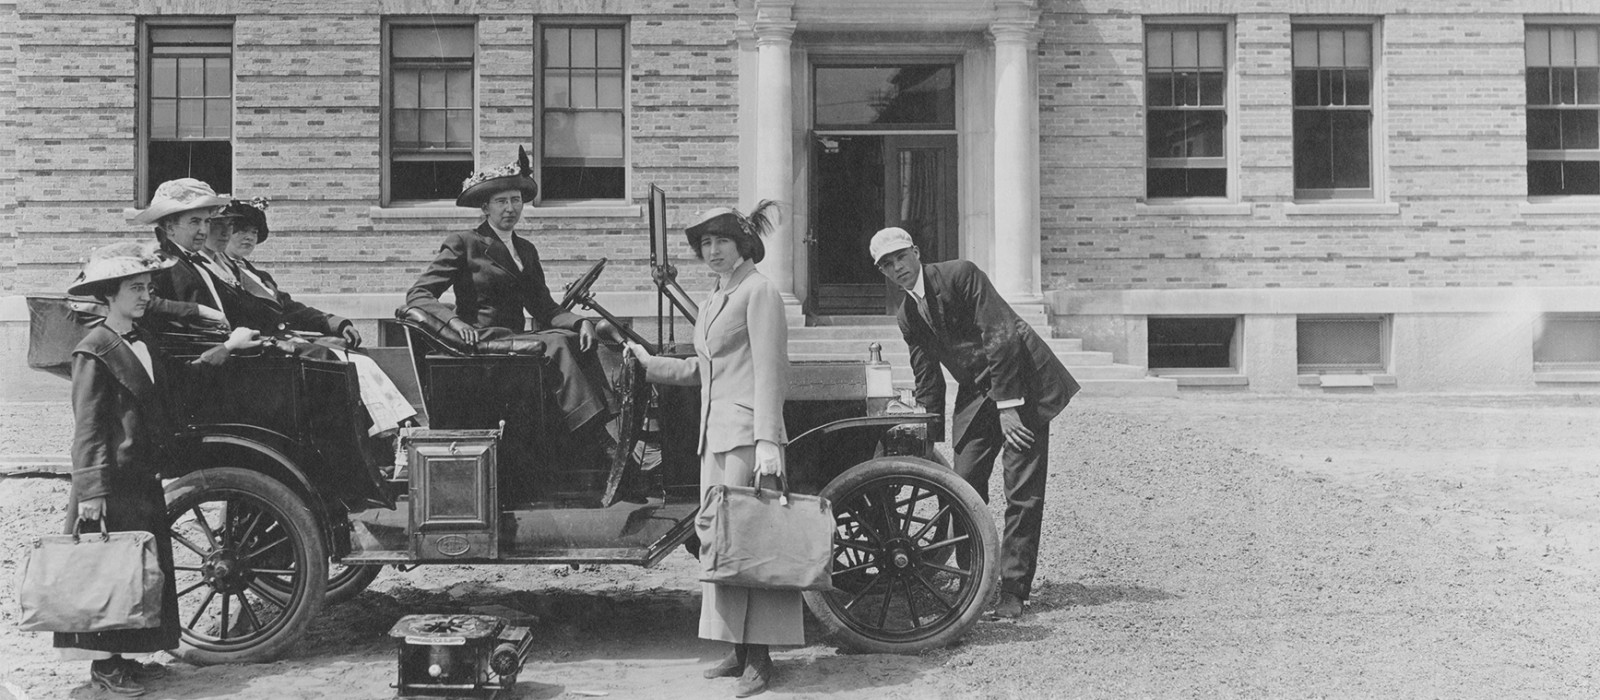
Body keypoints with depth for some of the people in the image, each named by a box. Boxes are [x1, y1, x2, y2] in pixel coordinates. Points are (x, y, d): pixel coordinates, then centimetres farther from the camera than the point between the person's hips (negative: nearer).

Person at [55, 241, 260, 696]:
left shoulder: (144, 345, 12)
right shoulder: (95, 350, -13)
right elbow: (87, 429, -16)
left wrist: (225, 349, 14)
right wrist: (90, 494, -19)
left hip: (145, 479, 9)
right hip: (113, 482, -9)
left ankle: (127, 657, 22)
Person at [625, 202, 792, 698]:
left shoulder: (758, 291, -5)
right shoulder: (711, 303, 21)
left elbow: (770, 371, -12)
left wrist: (768, 443, -19)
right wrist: (650, 365, 27)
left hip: (746, 435, -9)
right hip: (713, 434, 9)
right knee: (717, 541, 8)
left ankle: (759, 658, -5)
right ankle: (739, 650, 15)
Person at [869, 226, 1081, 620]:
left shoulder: (960, 275, -14)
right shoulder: (907, 316, 7)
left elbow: (1002, 337, -19)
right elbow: (927, 381, 14)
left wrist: (1008, 406, -19)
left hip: (1023, 386, -6)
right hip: (977, 395, 6)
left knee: (1023, 493, -8)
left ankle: (1013, 590, -2)